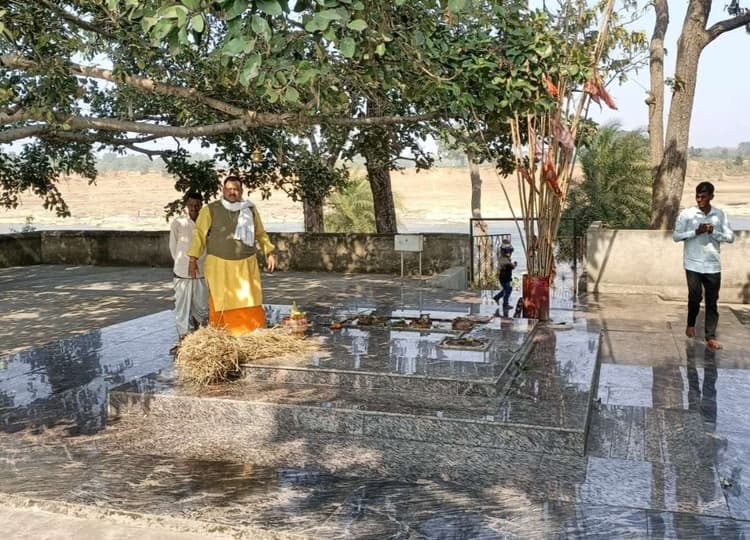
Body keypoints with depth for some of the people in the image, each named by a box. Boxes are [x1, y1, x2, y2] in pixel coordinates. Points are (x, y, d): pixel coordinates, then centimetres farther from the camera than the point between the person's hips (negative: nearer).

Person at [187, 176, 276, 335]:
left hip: (246, 265, 2)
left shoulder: (250, 209, 8)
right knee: (222, 304, 0)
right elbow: (199, 234, -2)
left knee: (249, 302, -1)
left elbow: (260, 233, 18)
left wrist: (269, 252, 11)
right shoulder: (210, 209, -2)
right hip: (219, 265, -2)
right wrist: (193, 259, -6)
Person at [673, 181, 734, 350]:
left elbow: (730, 237, 2)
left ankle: (710, 337, 6)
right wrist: (696, 231, -17)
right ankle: (691, 324, 31)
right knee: (695, 297, 3)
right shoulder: (686, 214, -2)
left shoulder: (720, 215, 4)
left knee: (712, 302, 2)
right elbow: (676, 236, -5)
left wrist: (713, 232, -15)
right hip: (693, 265, -2)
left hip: (713, 266, 2)